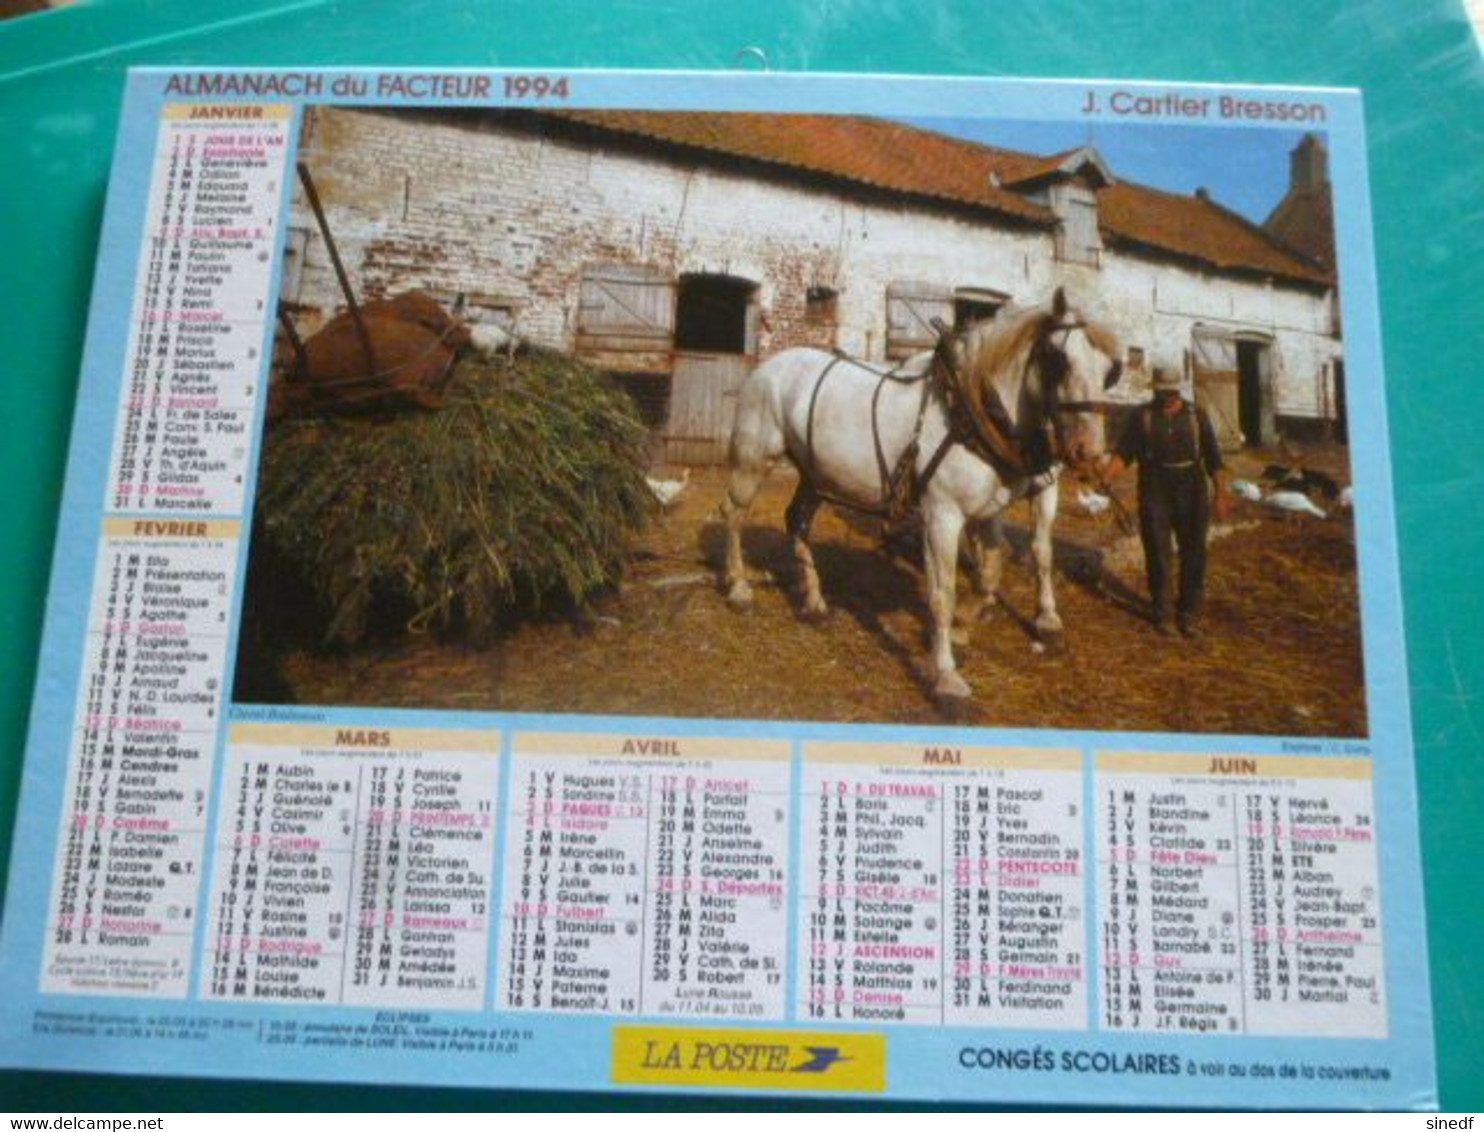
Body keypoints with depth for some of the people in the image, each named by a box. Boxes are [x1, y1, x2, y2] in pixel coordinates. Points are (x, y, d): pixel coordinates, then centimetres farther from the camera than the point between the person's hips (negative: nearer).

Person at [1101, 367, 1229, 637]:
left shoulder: (1196, 415, 4)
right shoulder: (1141, 416, 1)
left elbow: (1212, 457, 6)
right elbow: (1123, 452, -3)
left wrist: (1220, 493, 3)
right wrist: (1106, 475, -21)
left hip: (1192, 493, 1)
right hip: (1155, 495, -1)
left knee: (1193, 555, 4)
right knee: (1158, 555, 3)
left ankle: (1189, 614, 16)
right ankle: (1163, 614, 14)